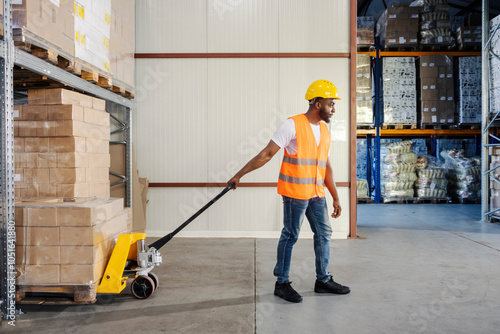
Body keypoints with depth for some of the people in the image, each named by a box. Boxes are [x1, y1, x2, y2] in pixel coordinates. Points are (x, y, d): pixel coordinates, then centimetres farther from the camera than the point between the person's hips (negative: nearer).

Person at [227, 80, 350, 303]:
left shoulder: (324, 130, 13)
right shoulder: (292, 125, -11)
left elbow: (326, 167, 16)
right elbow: (266, 154, -11)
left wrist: (336, 198, 15)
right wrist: (239, 175, -13)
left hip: (316, 194, 8)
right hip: (294, 192, -7)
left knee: (324, 234, 13)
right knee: (290, 236, 1)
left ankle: (323, 280, 28)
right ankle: (282, 283, 15)